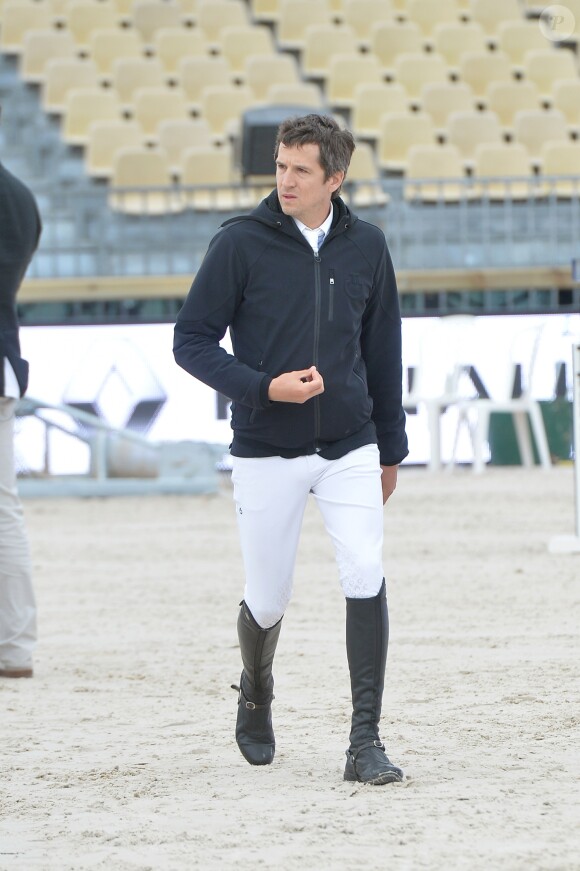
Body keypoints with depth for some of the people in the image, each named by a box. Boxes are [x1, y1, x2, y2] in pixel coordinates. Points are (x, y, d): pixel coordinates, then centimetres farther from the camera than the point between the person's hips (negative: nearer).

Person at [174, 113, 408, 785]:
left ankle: (365, 744, -12)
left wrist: (390, 449, 17)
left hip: (349, 450, 2)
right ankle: (256, 695, 39)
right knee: (267, 600, 6)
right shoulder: (240, 244, -7)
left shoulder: (365, 247, 4)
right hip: (266, 456, -1)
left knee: (366, 577, -16)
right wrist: (265, 387, -19)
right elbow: (192, 340, -5)